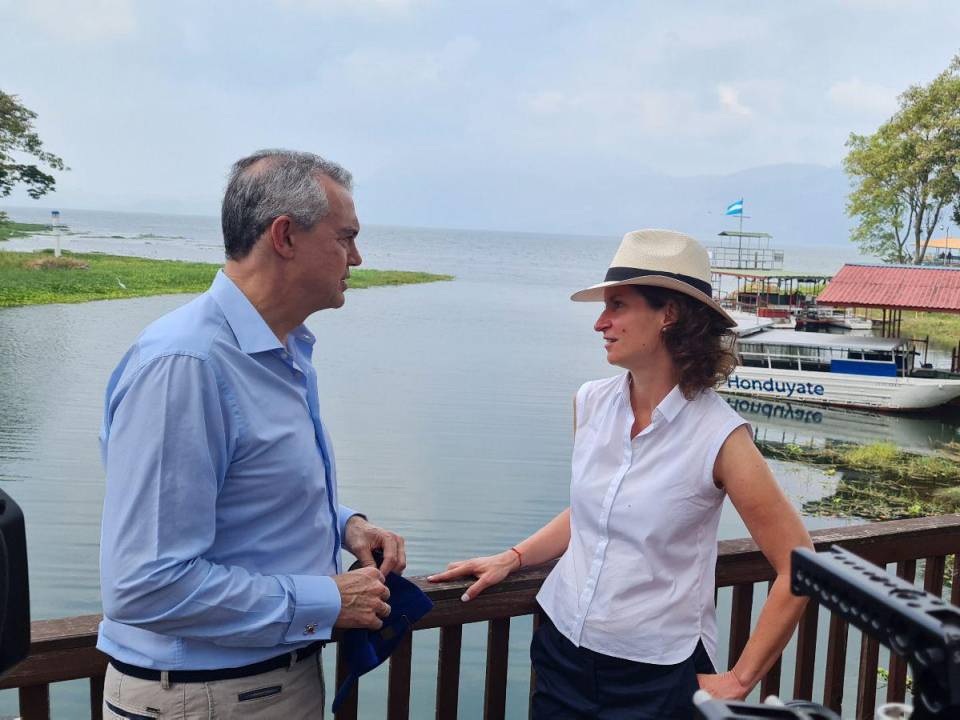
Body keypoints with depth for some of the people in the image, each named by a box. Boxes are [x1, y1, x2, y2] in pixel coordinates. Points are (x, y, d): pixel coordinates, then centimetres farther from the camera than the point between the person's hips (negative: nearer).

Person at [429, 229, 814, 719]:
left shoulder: (719, 437, -18)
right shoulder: (590, 404, -4)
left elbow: (799, 568, -12)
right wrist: (510, 559, 5)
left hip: (654, 676, -4)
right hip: (562, 649, 5)